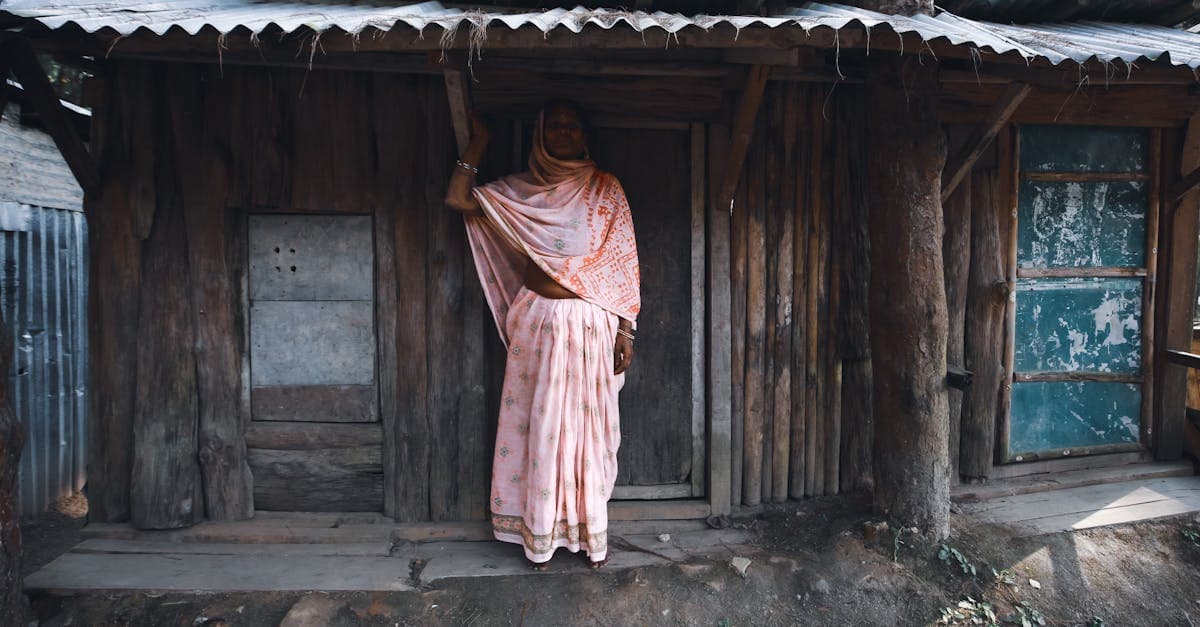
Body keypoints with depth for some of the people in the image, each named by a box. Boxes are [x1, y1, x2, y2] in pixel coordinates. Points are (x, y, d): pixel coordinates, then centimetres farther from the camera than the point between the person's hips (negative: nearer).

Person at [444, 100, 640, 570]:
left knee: (588, 425, 7)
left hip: (591, 323, -1)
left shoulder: (605, 188, 3)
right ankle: (540, 533, 22)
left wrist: (625, 329, -3)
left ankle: (590, 532, 23)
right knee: (540, 425, 7)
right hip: (538, 321, 1)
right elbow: (458, 199, -3)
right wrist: (478, 142, 1)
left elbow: (623, 264, 1)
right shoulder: (520, 191, 6)